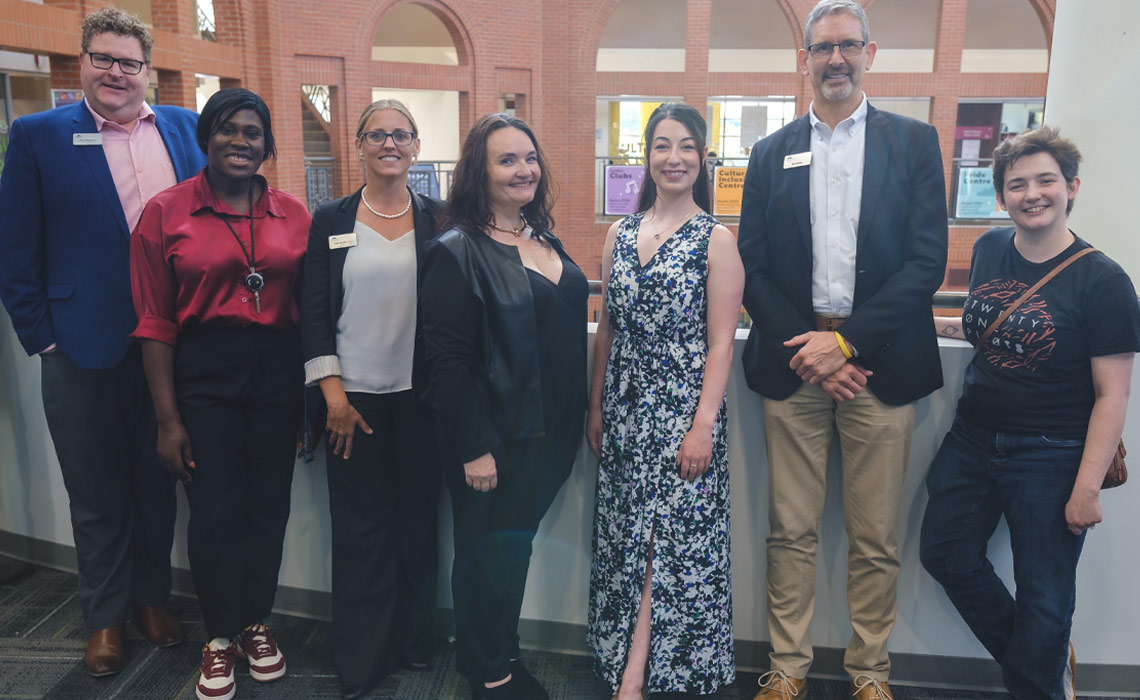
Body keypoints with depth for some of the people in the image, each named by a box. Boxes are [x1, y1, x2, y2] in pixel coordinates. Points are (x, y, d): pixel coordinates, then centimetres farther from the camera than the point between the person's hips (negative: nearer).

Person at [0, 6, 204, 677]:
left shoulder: (186, 127, 5)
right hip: (85, 347, -2)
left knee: (158, 483, 16)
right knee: (98, 495, 13)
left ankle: (153, 595, 36)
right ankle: (106, 614, 32)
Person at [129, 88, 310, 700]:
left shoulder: (293, 215, 4)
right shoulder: (165, 212, -2)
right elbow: (155, 322, -3)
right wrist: (167, 419, -6)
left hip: (277, 369, 2)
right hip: (203, 372, -2)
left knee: (269, 505, 10)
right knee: (214, 511, 4)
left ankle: (256, 622, 33)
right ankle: (220, 636, 27)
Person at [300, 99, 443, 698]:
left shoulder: (437, 219, 5)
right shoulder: (331, 220, 3)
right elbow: (314, 312, 1)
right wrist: (334, 395, -6)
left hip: (420, 397, 1)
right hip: (354, 400, -1)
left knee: (418, 522, 10)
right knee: (360, 530, 5)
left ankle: (413, 643, 30)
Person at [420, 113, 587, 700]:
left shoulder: (544, 240, 10)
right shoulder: (457, 252, -13)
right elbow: (447, 360, -17)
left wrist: (576, 420, 15)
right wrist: (477, 448, -18)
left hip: (549, 432, 7)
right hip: (494, 439, -7)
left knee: (517, 545, 19)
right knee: (489, 552, 9)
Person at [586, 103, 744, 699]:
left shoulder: (716, 240, -5)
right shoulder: (619, 234, 9)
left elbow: (720, 341, -9)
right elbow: (607, 328, 11)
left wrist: (704, 425, -14)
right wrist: (596, 406, 9)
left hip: (683, 409, -5)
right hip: (625, 408, 5)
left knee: (670, 537, -3)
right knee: (627, 536, 11)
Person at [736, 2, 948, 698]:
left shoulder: (914, 141, 7)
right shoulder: (772, 153, 11)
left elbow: (928, 260, -3)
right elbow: (752, 268, 5)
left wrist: (845, 341, -12)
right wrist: (804, 347, -8)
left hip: (879, 364, -1)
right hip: (793, 362, 1)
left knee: (876, 539, 7)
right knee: (791, 531, 7)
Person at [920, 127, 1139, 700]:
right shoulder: (990, 249, 1)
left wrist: (1087, 488, -17)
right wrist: (941, 325, 3)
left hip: (1050, 458, -6)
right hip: (973, 438, 6)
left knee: (1043, 595, 8)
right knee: (946, 555, 14)